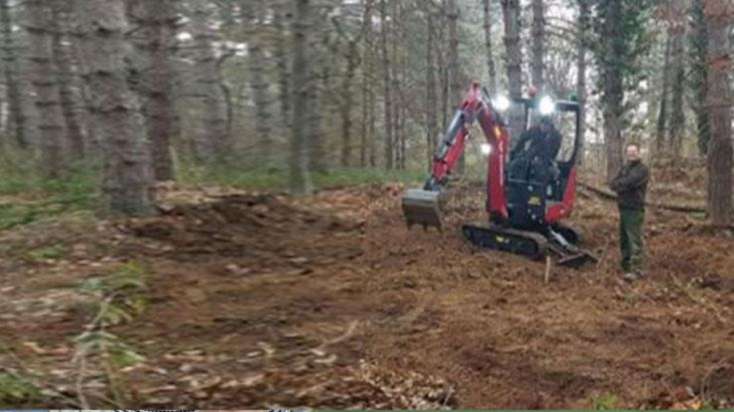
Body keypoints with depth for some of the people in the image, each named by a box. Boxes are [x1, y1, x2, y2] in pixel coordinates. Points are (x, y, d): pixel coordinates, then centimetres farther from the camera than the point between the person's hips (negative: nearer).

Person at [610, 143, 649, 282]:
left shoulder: (642, 169, -7)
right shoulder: (624, 168, 18)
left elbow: (629, 182, -21)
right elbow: (612, 184, 8)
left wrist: (618, 184, -3)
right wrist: (623, 186, -12)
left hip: (635, 209, -8)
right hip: (623, 208, 8)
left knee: (635, 240, -11)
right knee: (624, 238, 15)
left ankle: (637, 269, -13)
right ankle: (626, 264, 26)